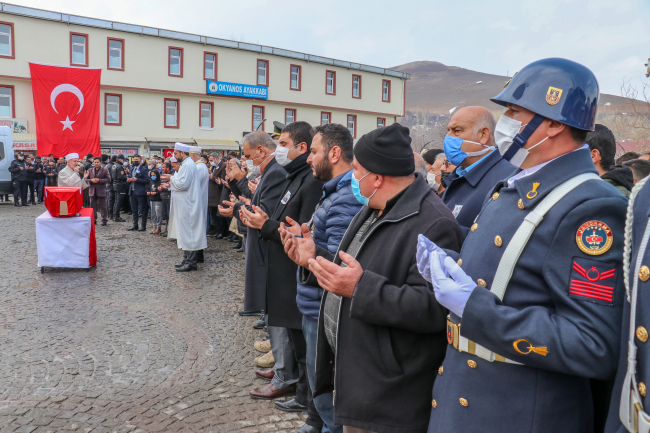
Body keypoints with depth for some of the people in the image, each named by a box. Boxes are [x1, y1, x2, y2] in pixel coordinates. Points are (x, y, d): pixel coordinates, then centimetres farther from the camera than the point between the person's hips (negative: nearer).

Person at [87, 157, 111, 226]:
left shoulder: (105, 170, 1)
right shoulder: (90, 170, 12)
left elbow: (108, 179, -8)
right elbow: (86, 179, 10)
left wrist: (99, 180, -16)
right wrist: (91, 180, -11)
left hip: (101, 191, -4)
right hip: (92, 191, 4)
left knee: (102, 206, 0)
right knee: (93, 206, 8)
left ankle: (104, 219, 7)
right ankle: (93, 219, 18)